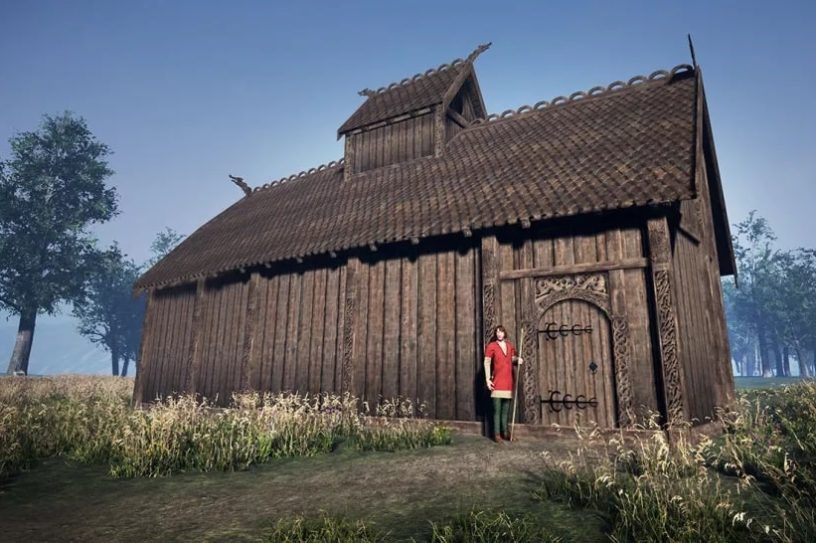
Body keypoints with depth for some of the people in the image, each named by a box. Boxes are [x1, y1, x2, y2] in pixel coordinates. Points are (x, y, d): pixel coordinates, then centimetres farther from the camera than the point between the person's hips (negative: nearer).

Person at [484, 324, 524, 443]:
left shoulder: (510, 346, 12)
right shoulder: (491, 346, -3)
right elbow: (487, 362, -7)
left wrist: (517, 359, 1)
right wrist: (487, 379, -14)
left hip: (508, 382, 5)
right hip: (497, 382, -5)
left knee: (506, 410, 12)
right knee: (497, 410, -6)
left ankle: (505, 433, 21)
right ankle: (497, 434, -2)